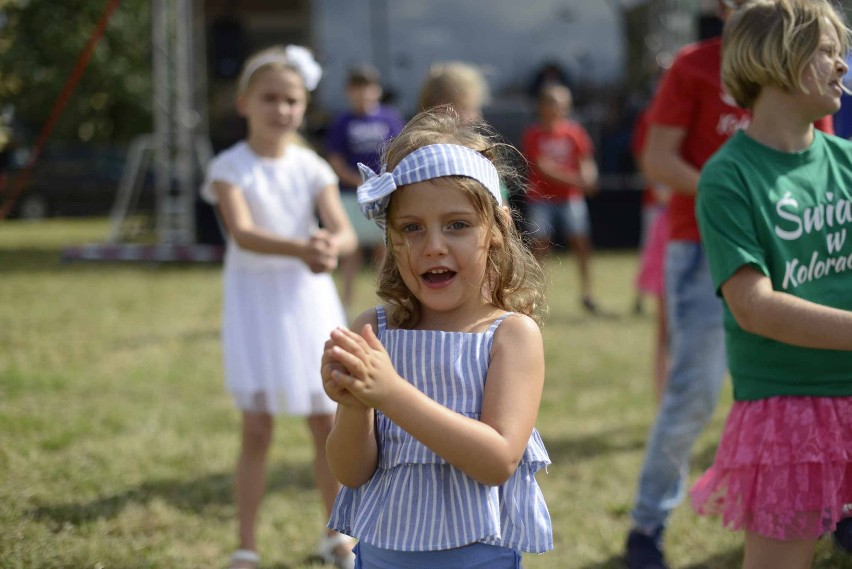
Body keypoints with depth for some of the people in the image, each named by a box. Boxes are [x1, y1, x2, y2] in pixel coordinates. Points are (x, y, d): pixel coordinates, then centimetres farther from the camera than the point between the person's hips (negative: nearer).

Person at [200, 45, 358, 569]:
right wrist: (299, 248, -43)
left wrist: (331, 246, -37)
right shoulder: (231, 168, -9)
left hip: (309, 299, 3)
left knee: (328, 424, 8)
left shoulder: (311, 167, -1)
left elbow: (346, 232, -12)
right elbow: (243, 233, -26)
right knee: (257, 431, -3)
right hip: (255, 298, -3)